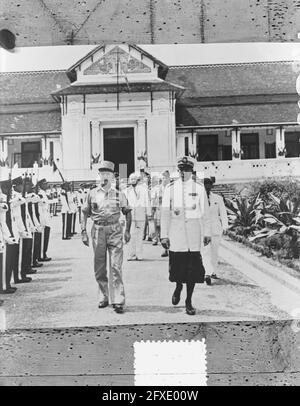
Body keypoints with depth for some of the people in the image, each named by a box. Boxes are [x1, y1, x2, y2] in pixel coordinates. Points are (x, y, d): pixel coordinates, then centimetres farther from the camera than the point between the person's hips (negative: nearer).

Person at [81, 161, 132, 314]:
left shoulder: (119, 194, 3)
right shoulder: (92, 194, 5)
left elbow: (127, 212, 12)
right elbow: (85, 213, 9)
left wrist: (127, 231, 5)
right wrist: (83, 232, 2)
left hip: (115, 231, -2)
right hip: (98, 231, 2)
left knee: (116, 267, -7)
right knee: (99, 268, 8)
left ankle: (118, 301, -5)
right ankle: (103, 298, 23)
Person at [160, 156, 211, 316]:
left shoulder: (199, 189, 4)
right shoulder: (170, 189, 3)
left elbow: (205, 213, 8)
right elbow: (165, 213, 2)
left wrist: (207, 233, 7)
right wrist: (164, 235, -2)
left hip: (194, 233, 0)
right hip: (175, 233, 0)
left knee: (193, 268, 0)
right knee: (176, 265, 3)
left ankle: (188, 302, 13)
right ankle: (178, 287, 37)